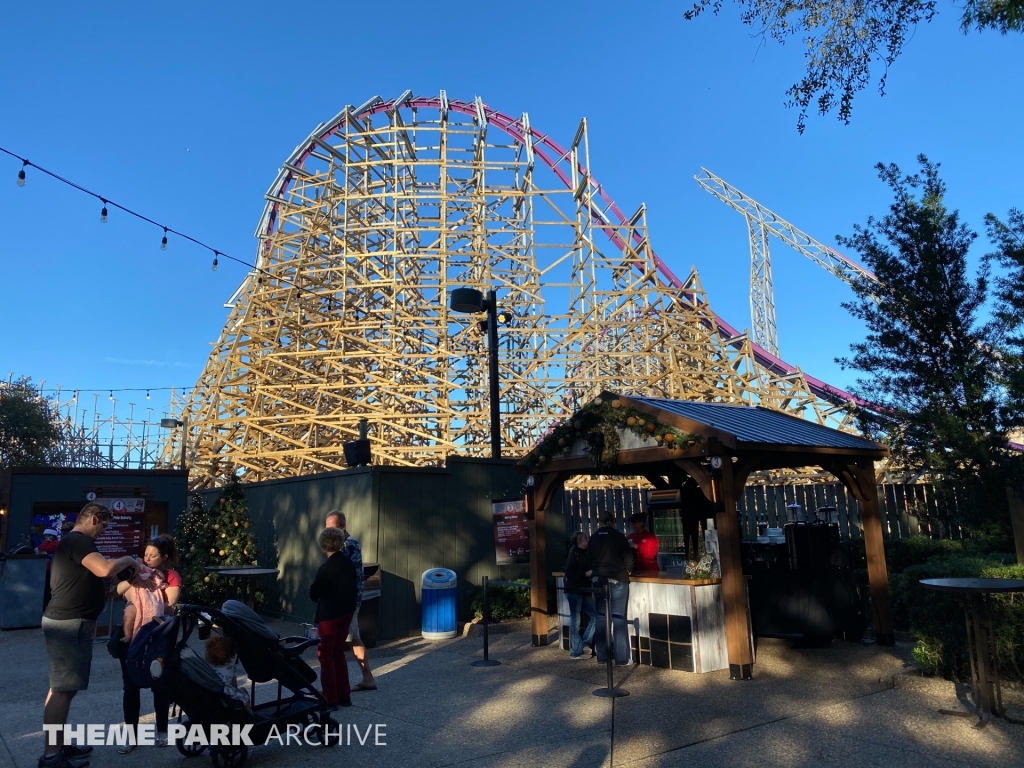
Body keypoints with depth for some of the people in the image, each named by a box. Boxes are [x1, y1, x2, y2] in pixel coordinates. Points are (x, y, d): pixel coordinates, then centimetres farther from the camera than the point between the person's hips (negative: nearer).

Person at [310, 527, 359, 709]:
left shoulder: (326, 568, -20)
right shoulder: (348, 563, -1)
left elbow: (314, 594, -12)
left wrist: (313, 588, 7)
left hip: (329, 615, -7)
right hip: (346, 612, 7)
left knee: (326, 655, 6)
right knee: (339, 653, 17)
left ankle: (330, 699, 10)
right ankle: (344, 696, 21)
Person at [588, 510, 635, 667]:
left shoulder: (593, 538, 4)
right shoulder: (618, 536, -8)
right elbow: (629, 558, -6)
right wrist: (627, 570, 12)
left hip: (598, 579, 4)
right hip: (617, 579, -4)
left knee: (601, 617, 9)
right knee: (618, 618, 0)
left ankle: (602, 655, 14)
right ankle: (622, 658, 2)